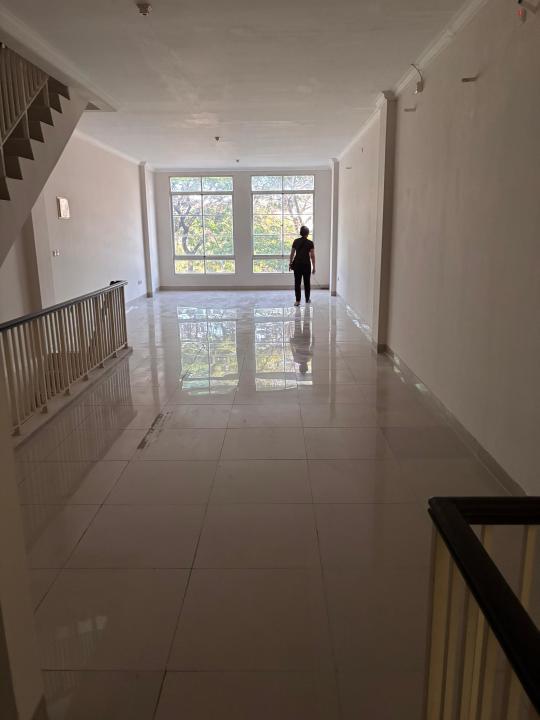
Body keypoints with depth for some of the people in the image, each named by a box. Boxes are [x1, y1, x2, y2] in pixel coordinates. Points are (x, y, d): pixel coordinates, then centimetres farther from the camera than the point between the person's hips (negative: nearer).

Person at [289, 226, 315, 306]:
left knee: (297, 282, 4)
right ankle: (307, 299, 25)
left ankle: (298, 301, 0)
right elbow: (312, 256, -6)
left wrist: (290, 264, 13)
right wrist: (313, 267, 1)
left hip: (297, 264, 1)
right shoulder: (310, 243, -6)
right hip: (306, 264, -1)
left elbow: (292, 254, 3)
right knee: (307, 282, 13)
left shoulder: (296, 241, 1)